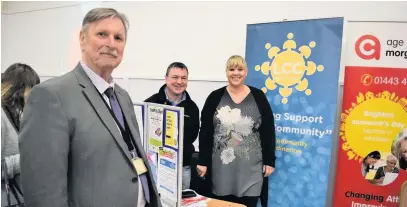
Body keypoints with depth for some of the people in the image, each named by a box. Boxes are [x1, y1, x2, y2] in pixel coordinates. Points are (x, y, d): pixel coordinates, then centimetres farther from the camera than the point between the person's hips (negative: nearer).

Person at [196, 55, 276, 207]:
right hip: (222, 166, 0)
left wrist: (270, 161, 2)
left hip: (251, 167, 0)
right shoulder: (215, 97, 2)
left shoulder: (258, 97, 3)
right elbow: (205, 132, 1)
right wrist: (203, 161, -2)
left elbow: (268, 131, 4)